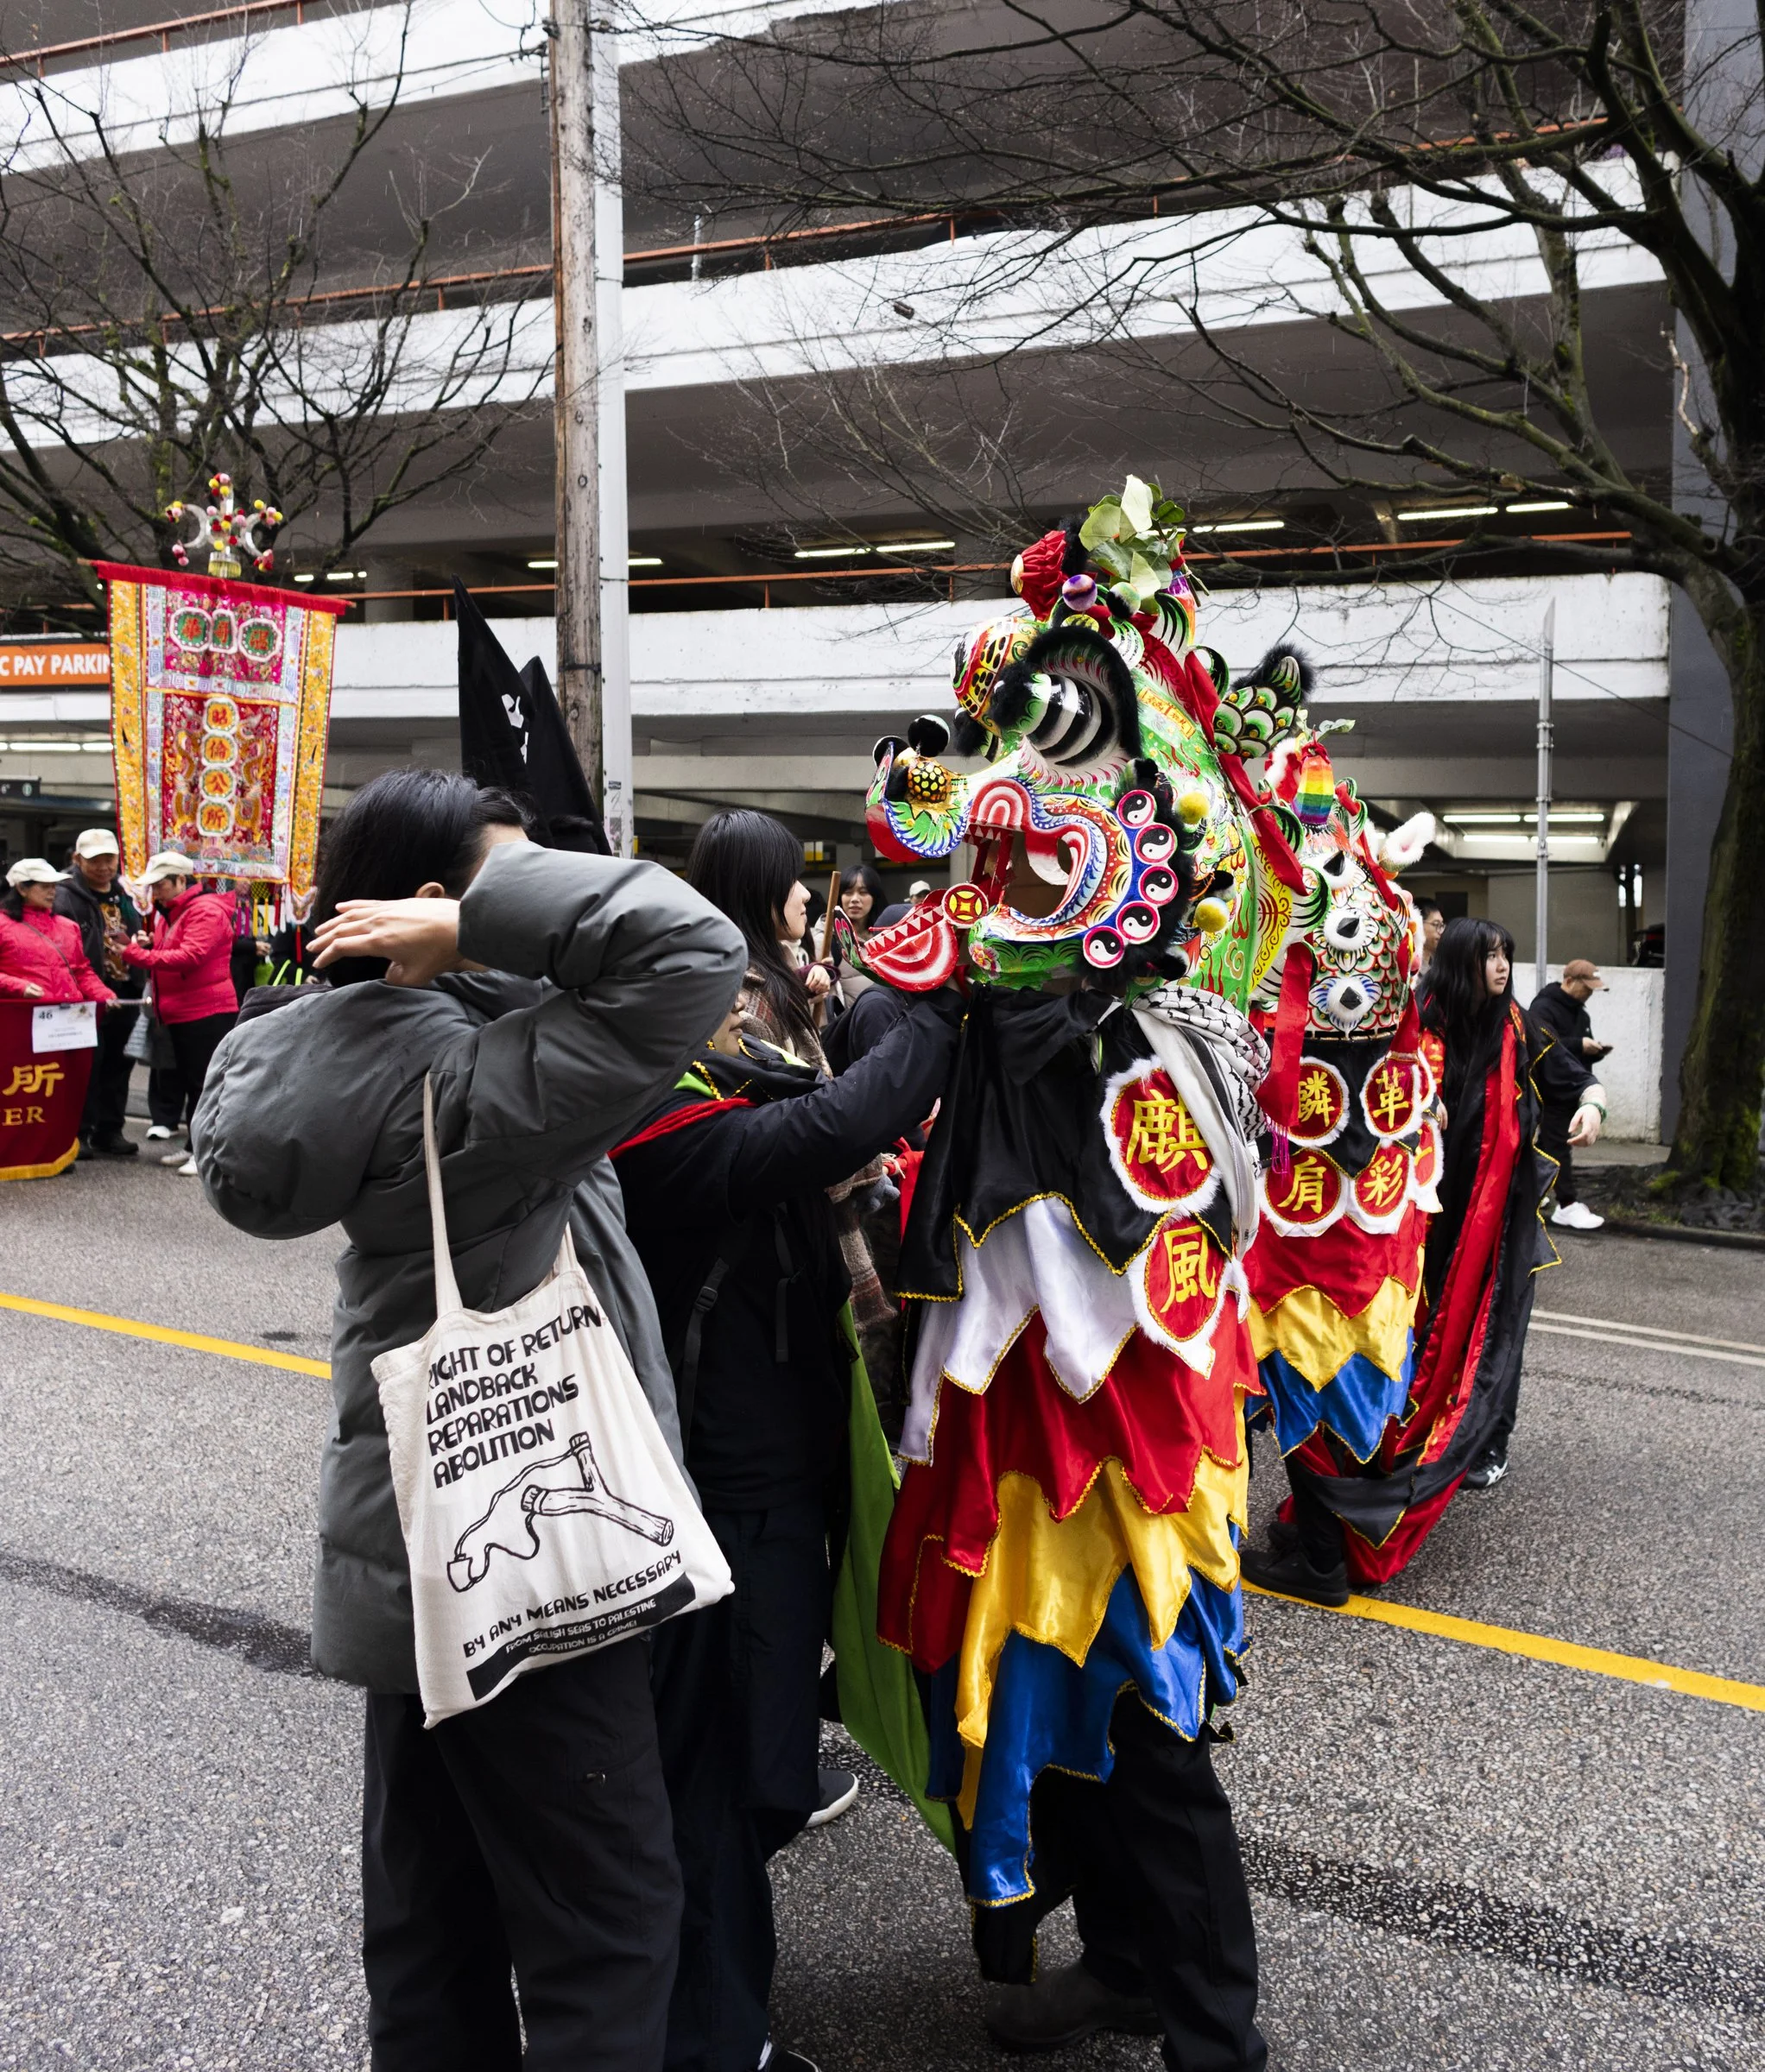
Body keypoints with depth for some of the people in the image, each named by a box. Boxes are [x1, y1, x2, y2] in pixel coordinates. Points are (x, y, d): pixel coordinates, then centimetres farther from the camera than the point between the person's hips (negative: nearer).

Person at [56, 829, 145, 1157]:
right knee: (86, 1064, -4)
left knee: (118, 1063, 12)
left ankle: (109, 1130, 21)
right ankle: (77, 1132, 4)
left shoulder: (123, 893, 16)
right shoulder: (65, 896, -10)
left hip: (124, 992, 7)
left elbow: (136, 932, 28)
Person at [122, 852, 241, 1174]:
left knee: (207, 1082, -8)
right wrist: (146, 947, 1)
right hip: (180, 1014, 10)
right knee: (191, 1081, 14)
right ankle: (196, 1146, 21)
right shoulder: (169, 913, 16)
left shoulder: (206, 910, -14)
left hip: (207, 1013, -10)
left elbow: (192, 956, -26)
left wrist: (139, 955, -28)